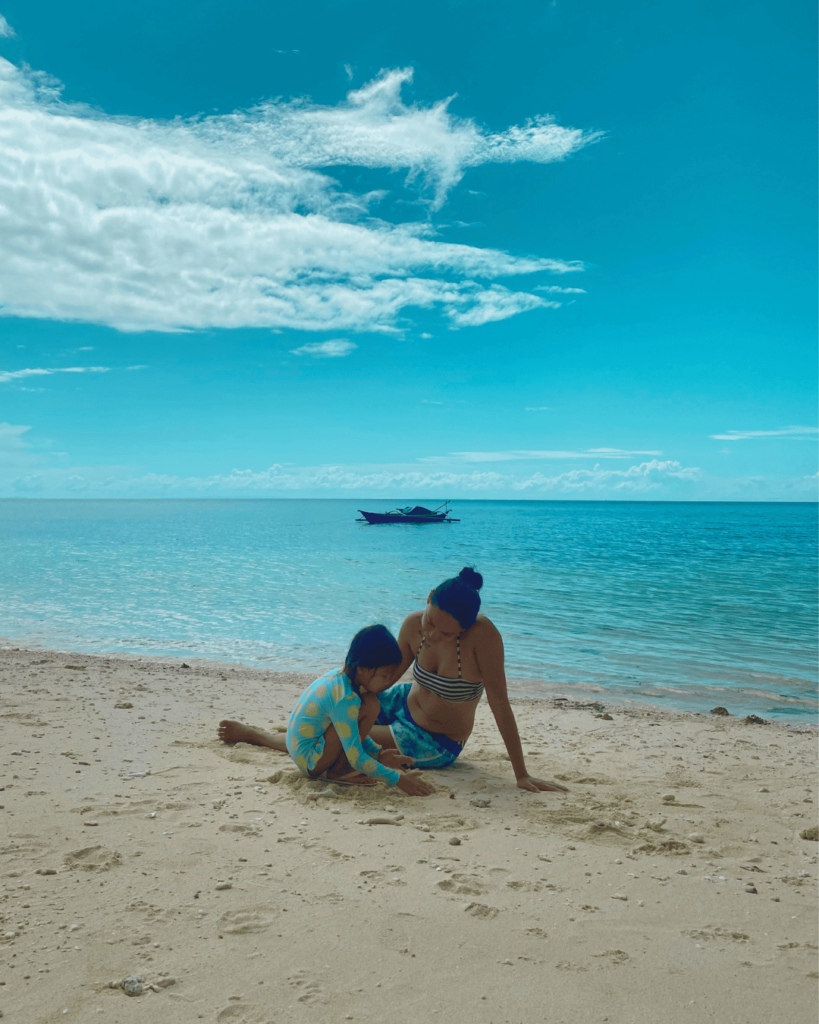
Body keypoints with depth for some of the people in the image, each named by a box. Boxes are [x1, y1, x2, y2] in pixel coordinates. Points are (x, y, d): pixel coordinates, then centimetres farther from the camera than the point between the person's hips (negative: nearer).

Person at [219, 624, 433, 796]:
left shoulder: (338, 674, -3)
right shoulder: (345, 699, -28)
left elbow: (353, 731, 11)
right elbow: (356, 759, -26)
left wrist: (378, 753, 5)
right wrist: (398, 779, -25)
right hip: (311, 762, -9)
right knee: (370, 705, -24)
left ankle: (252, 735, 41)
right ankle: (336, 772, -6)